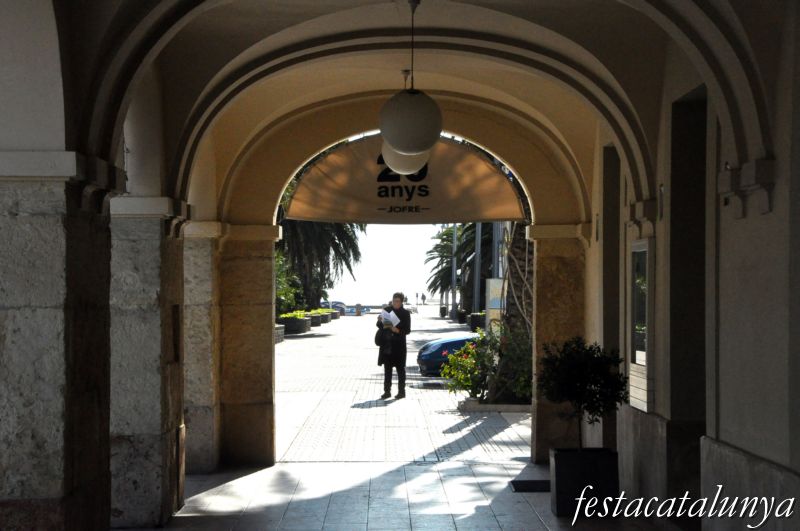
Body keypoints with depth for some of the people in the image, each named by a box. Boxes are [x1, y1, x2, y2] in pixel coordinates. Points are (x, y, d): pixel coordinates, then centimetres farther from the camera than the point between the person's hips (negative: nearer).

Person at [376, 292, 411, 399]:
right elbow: (380, 326, 11)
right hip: (387, 343, 3)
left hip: (399, 344, -3)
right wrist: (380, 321, -10)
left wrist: (397, 330, -22)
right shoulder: (387, 310, 7)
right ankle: (387, 391, 10)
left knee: (400, 368, 2)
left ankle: (401, 391, 8)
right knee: (387, 368, 5)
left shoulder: (405, 313, -3)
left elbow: (407, 330, -5)